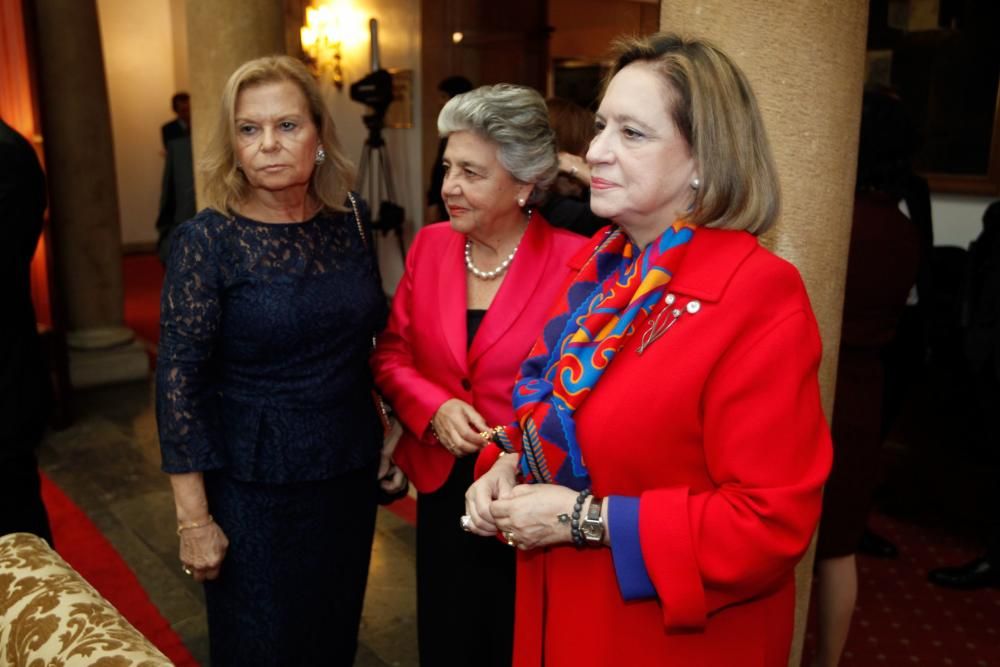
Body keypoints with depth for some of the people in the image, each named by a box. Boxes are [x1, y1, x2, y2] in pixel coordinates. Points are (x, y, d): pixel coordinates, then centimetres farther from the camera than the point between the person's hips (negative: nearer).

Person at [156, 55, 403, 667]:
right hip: (253, 485, -4)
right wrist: (194, 519, -13)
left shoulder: (350, 220, -1)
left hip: (351, 472, 4)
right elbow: (179, 381, -13)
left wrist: (391, 435, 11)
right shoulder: (207, 239, -14)